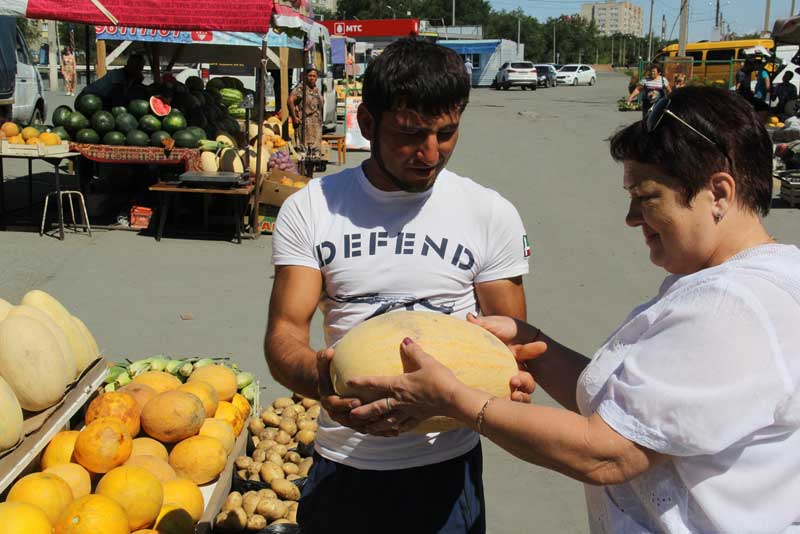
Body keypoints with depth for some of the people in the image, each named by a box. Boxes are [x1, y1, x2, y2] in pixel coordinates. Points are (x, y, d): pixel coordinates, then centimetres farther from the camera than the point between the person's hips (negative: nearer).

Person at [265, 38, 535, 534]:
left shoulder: (491, 214, -5)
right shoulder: (310, 209, -5)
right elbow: (285, 330, -9)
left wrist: (510, 380, -25)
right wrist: (317, 377, -33)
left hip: (448, 464, 0)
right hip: (341, 464, 1)